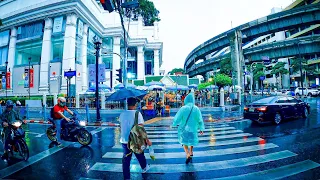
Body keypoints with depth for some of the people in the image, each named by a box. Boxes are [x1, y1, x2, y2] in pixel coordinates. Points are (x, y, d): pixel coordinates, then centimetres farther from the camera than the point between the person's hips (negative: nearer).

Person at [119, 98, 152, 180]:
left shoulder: (122, 114, -1)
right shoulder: (137, 113, -17)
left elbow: (121, 127, 10)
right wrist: (147, 140, -15)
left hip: (124, 140, 3)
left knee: (126, 159, 13)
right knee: (140, 156, 22)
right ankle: (144, 167, 46)